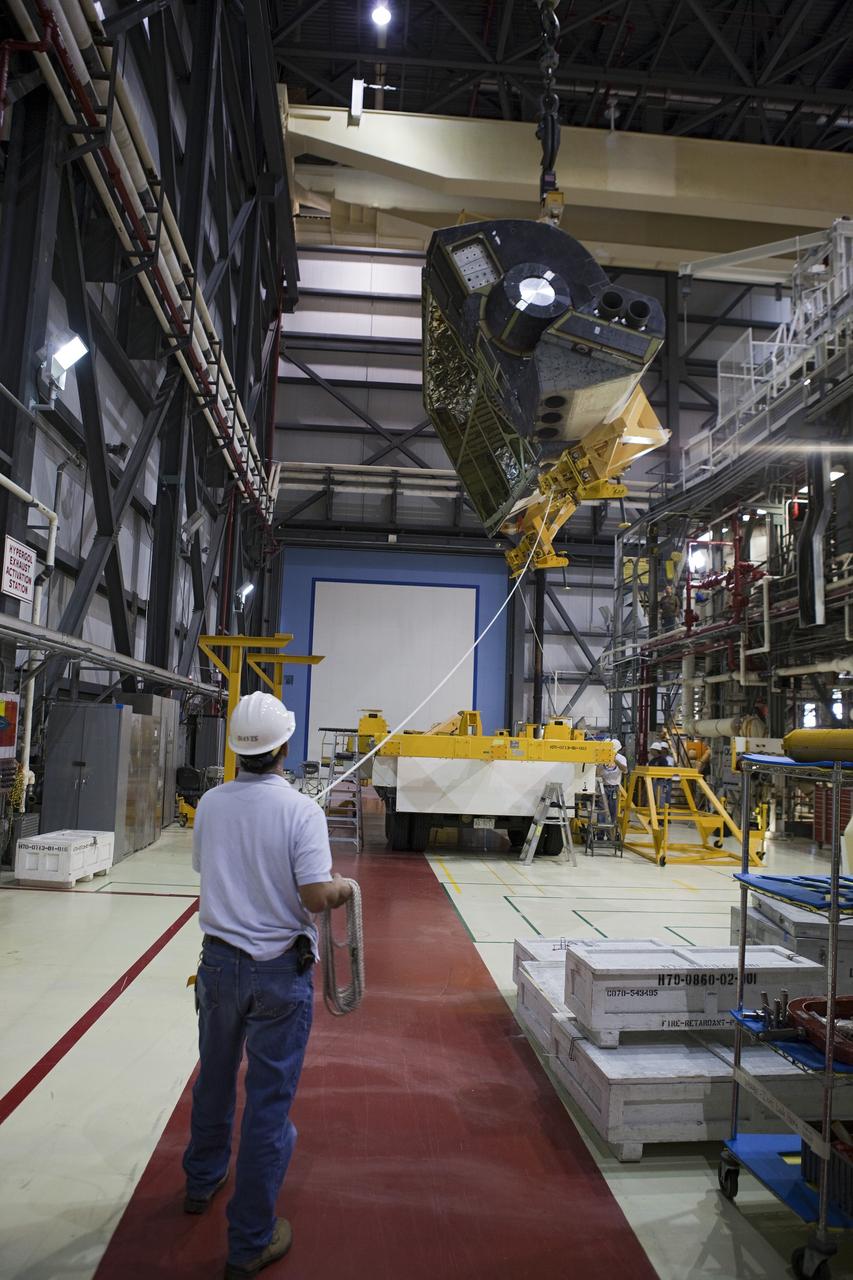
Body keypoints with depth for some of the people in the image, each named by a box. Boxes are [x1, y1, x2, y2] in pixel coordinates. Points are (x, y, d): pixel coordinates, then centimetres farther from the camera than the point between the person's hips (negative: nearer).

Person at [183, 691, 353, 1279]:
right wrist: (342, 887, -3)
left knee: (215, 1077, 26)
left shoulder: (210, 804, -5)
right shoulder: (301, 809, -20)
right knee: (269, 1100, 8)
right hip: (280, 971, -5)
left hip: (219, 960, 5)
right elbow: (315, 895, -24)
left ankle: (203, 1181, 48)